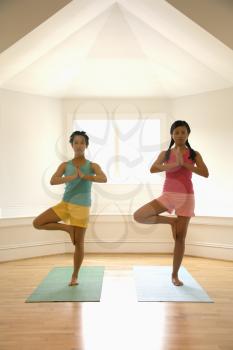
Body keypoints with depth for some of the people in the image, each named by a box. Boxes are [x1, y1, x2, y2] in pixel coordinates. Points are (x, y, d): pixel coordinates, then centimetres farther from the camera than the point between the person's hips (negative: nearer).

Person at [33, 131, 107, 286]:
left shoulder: (92, 166, 1)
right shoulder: (65, 165, 4)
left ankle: (75, 276, 20)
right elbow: (53, 181, -12)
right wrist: (71, 177, -25)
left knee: (79, 243, 2)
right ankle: (67, 228, 7)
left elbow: (104, 179, -19)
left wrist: (84, 176, -25)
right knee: (37, 223, -9)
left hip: (81, 207, -2)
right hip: (65, 204, 2)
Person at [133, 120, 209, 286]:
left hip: (186, 197, -1)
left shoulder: (194, 154, 4)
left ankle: (175, 275, 17)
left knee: (180, 238, 2)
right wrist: (175, 164, -21)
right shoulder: (165, 153, 5)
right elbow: (153, 169, -13)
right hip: (167, 195, 1)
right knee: (138, 216, -16)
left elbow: (205, 173, -10)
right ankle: (170, 220, 3)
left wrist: (184, 163, -16)